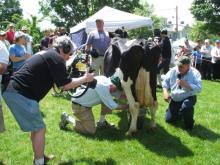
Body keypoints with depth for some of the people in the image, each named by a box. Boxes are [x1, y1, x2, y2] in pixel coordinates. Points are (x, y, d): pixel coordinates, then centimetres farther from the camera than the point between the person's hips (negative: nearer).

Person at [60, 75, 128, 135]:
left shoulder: (106, 80, -3)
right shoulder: (103, 88, -30)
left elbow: (119, 95, 6)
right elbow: (113, 106, -25)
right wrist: (126, 106, -14)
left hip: (86, 103, 10)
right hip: (79, 105, -10)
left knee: (107, 100, 3)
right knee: (91, 131, -9)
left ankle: (102, 122, 17)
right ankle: (67, 119, 3)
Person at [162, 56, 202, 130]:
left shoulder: (195, 73, -15)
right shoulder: (173, 71, -7)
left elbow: (198, 88, -23)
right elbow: (165, 82, -2)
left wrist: (186, 84, -34)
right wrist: (165, 92, -18)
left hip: (188, 98, -4)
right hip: (174, 99, 4)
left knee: (186, 106, -39)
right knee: (169, 119, 5)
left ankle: (189, 124, -7)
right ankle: (180, 113, 39)